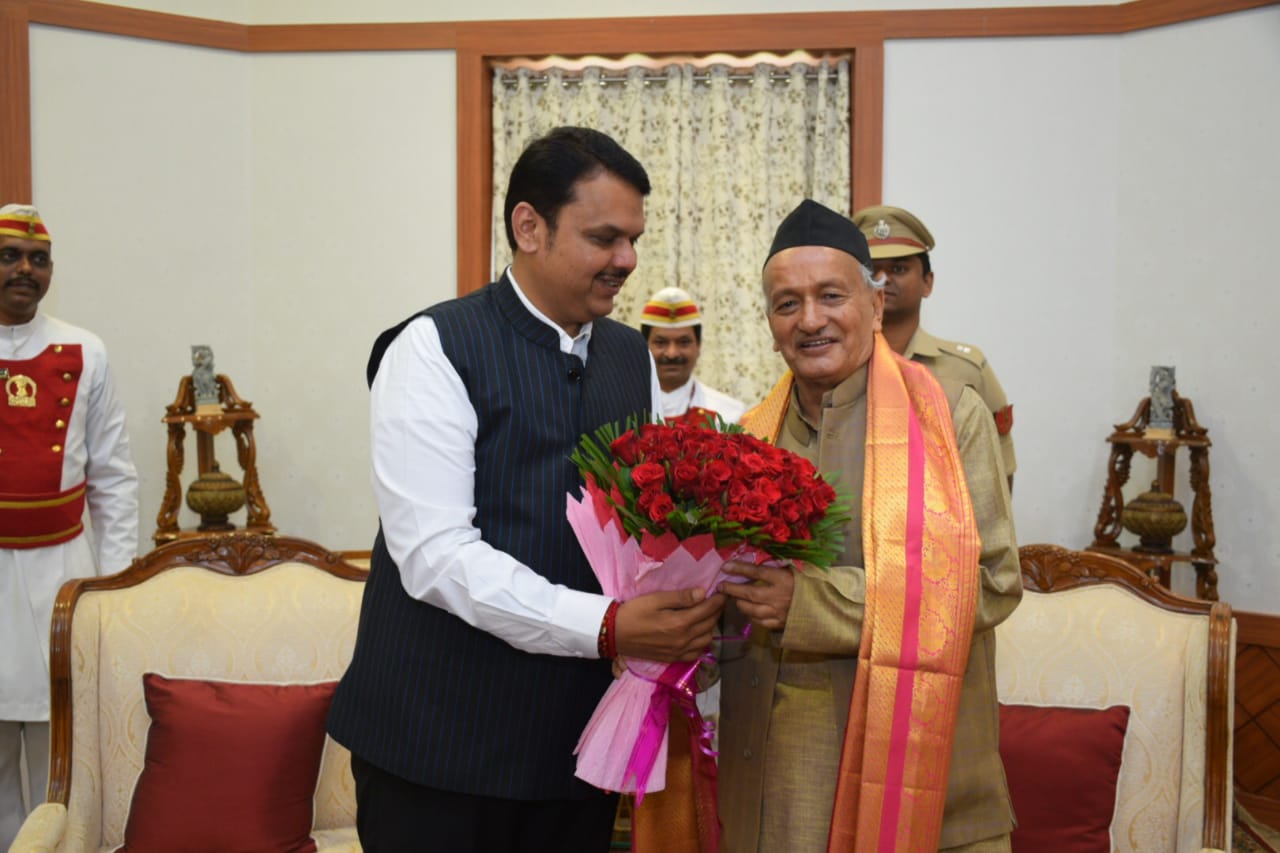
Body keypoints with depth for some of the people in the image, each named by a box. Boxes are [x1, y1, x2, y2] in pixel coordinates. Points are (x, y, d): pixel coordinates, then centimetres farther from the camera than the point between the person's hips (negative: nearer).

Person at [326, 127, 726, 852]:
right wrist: (606, 627, -26)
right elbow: (435, 553, -19)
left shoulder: (634, 357, 10)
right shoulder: (435, 350, -10)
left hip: (580, 735, 5)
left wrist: (685, 611, -10)